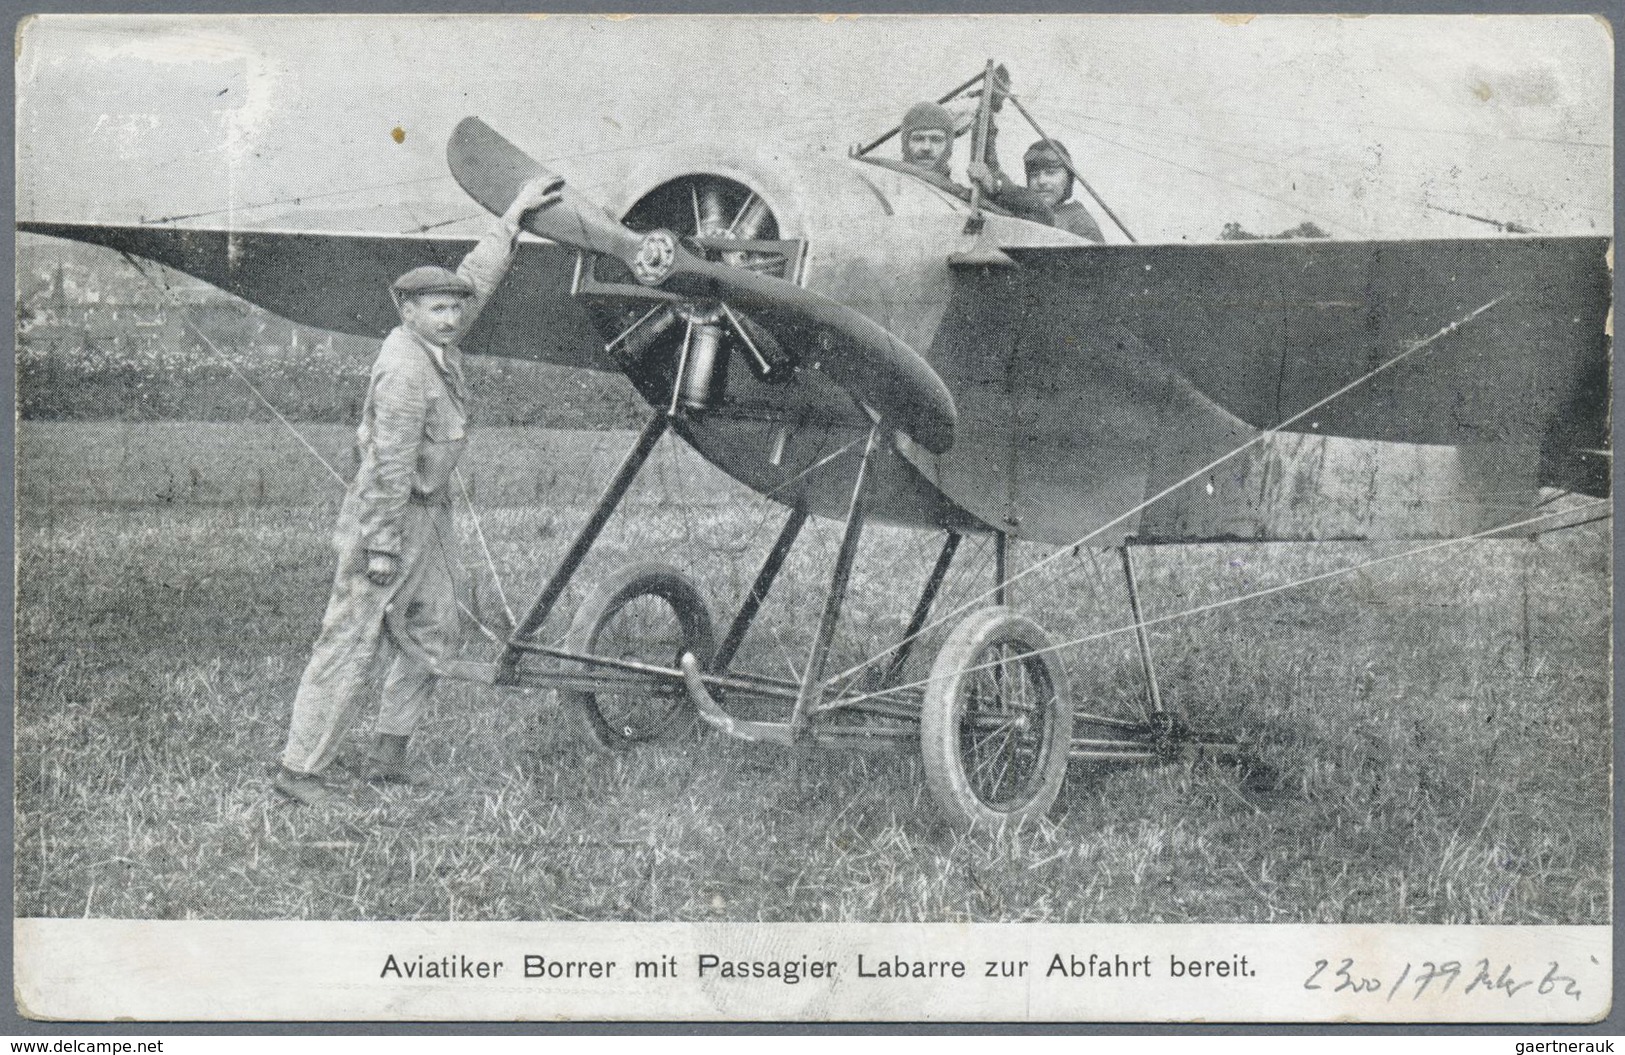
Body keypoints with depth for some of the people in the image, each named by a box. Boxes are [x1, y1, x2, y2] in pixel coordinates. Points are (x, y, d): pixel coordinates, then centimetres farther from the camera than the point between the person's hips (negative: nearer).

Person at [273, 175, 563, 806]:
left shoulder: (437, 346, 5)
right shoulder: (406, 370, -22)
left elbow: (475, 281, 20)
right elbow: (390, 465, -24)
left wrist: (513, 218, 23)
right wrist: (381, 547, -24)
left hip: (427, 516, 10)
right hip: (388, 517, -10)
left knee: (433, 636, 14)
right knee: (354, 647, -6)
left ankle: (389, 756, 22)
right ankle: (298, 768, 0)